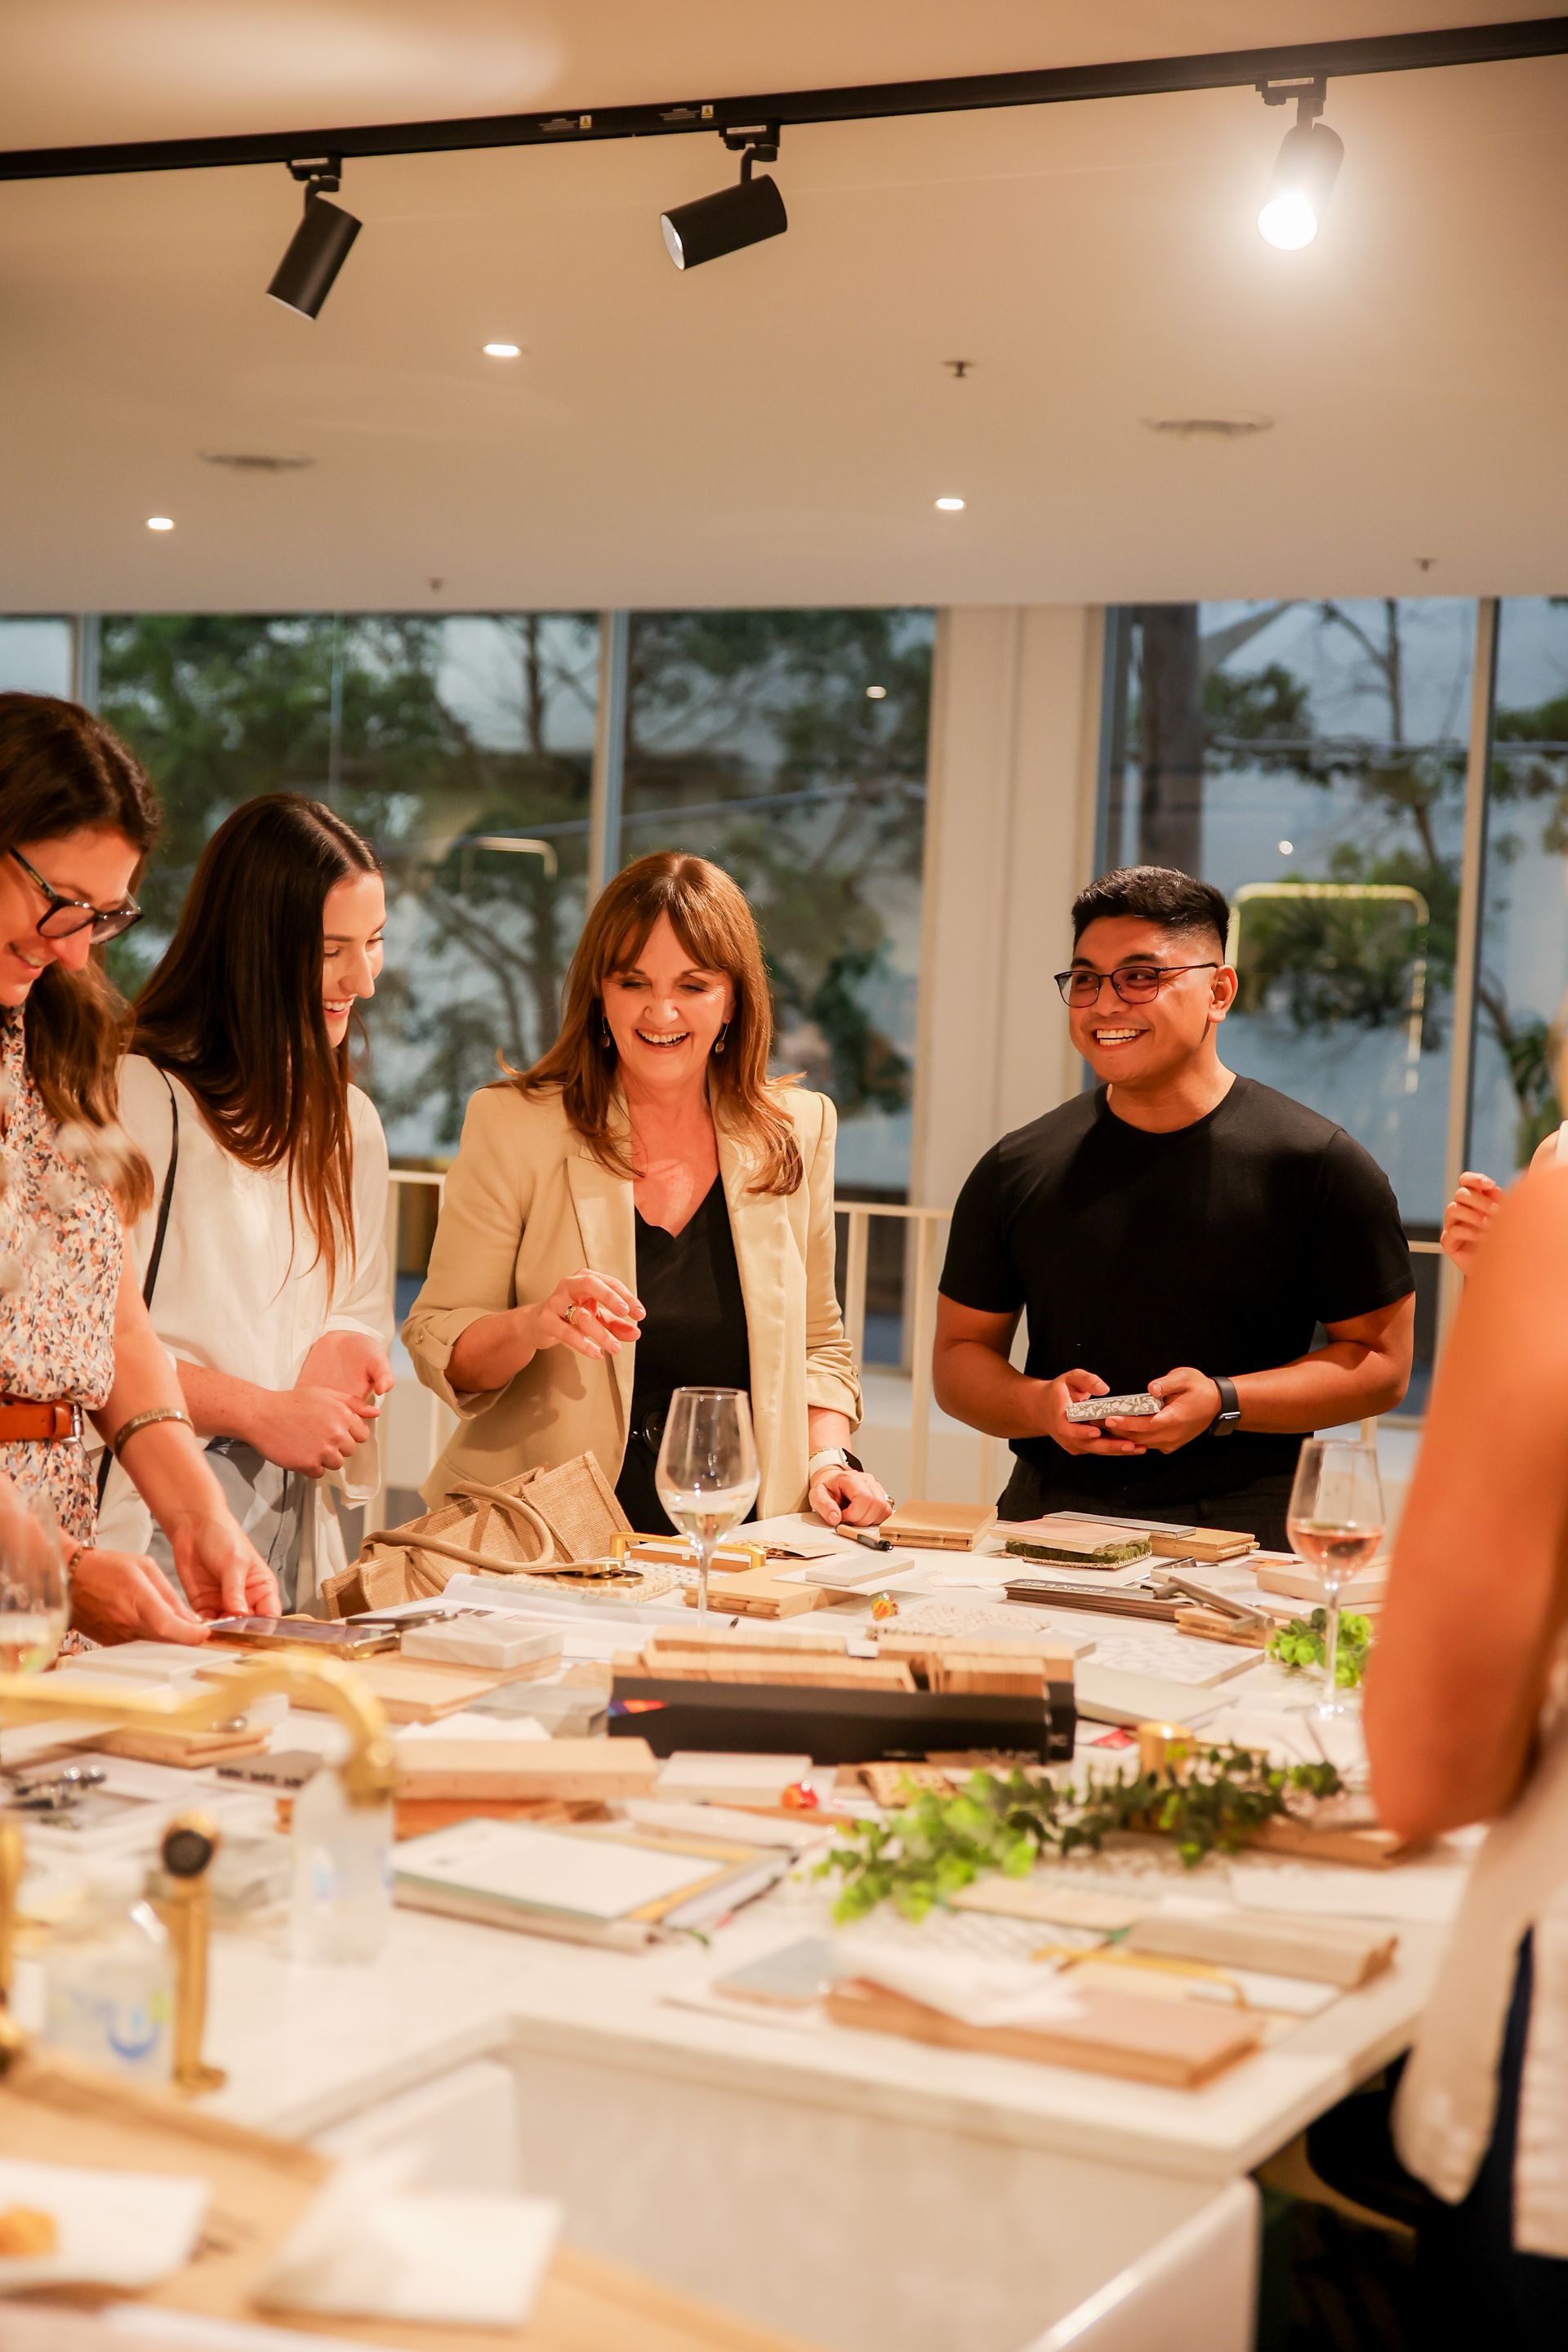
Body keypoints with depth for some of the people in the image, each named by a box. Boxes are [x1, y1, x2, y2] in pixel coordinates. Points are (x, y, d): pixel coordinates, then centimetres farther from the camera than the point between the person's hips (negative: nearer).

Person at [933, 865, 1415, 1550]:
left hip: (1238, 1528, -3)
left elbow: (1381, 1363, 3)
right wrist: (1041, 1405, -5)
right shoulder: (1017, 1170, 10)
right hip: (1048, 1515, 3)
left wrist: (1224, 1403, -11)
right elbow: (960, 1353, 17)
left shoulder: (1317, 1164, 1)